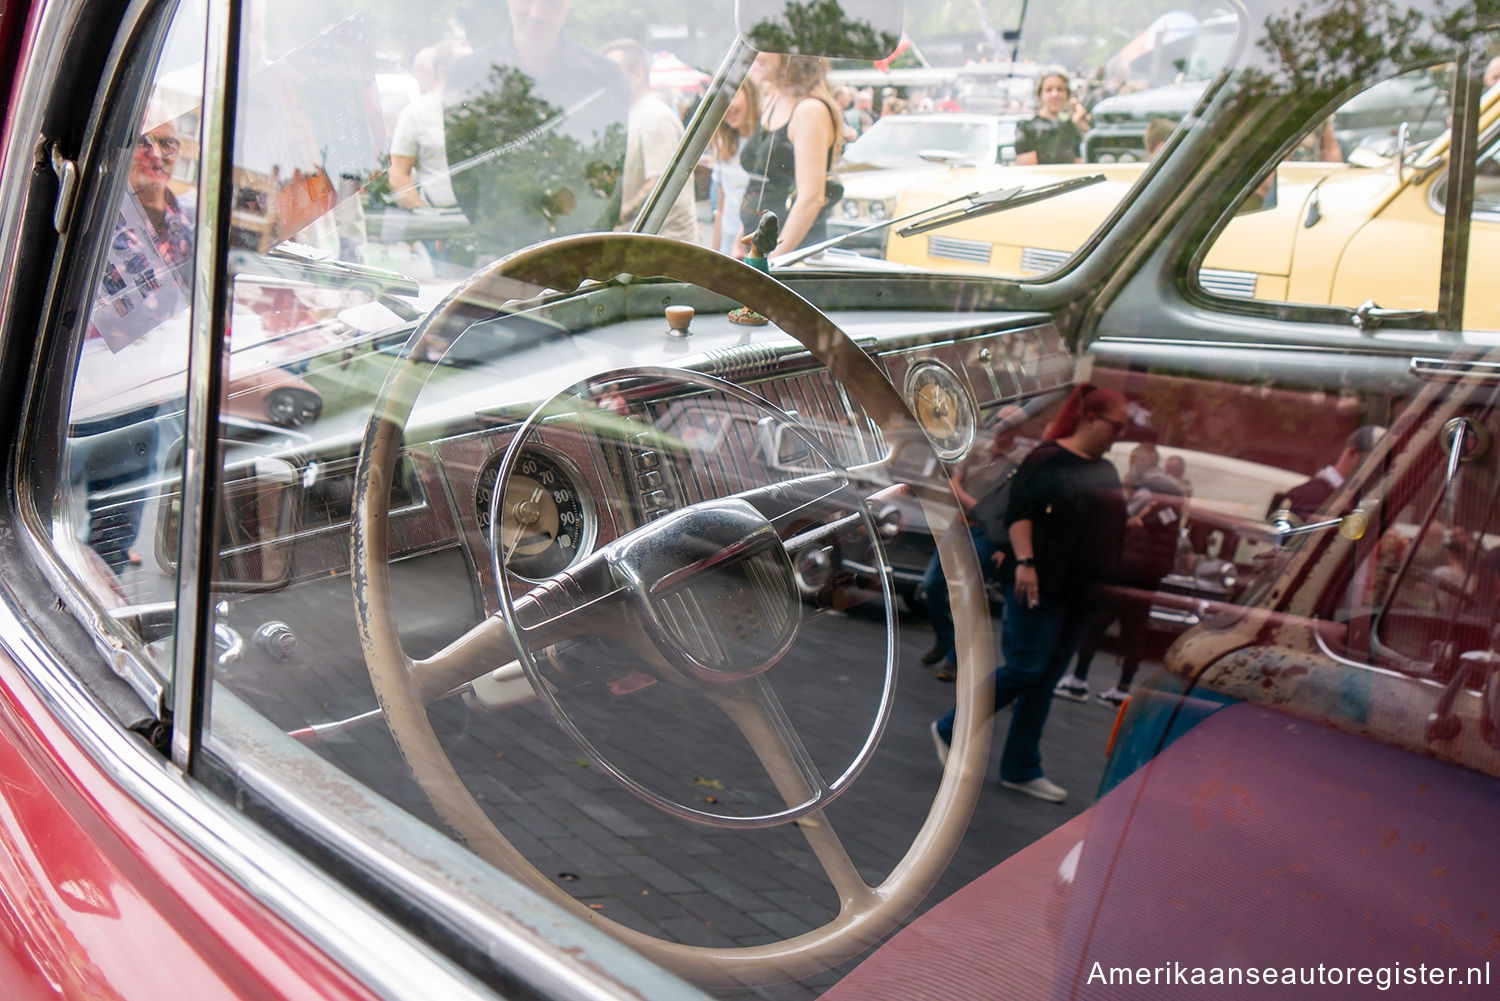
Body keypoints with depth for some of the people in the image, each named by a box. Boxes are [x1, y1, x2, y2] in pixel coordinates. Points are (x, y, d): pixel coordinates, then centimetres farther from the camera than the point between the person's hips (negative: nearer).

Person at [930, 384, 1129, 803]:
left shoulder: (1107, 471, 16)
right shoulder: (1047, 458, -8)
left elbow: (1113, 526, 27)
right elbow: (1018, 513, -14)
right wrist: (1024, 561, -23)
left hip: (1081, 593, 8)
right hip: (1039, 583, -8)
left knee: (1046, 679, 9)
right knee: (1026, 668, -10)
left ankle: (1021, 769, 16)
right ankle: (949, 730, 8)